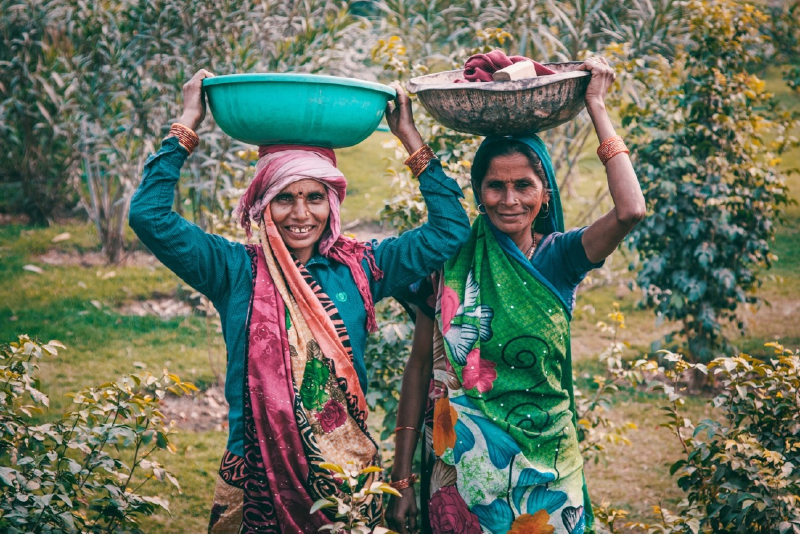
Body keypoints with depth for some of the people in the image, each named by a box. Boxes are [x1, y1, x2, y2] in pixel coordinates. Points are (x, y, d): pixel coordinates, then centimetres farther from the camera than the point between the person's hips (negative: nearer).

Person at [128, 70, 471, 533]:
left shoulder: (359, 268, 1)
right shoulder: (236, 270, -3)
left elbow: (450, 231, 0)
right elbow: (150, 216, -11)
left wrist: (410, 137, -1)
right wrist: (188, 125, -8)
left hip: (347, 478, 2)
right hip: (257, 479, -1)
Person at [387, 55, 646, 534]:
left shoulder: (559, 257, -4)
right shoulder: (451, 258, -3)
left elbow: (630, 210, -23)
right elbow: (420, 367, 1)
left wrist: (597, 106, -15)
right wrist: (402, 480, -1)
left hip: (544, 466, 0)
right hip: (462, 465, 0)